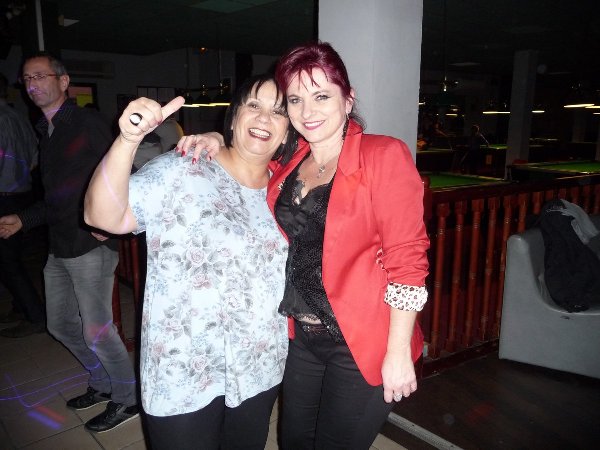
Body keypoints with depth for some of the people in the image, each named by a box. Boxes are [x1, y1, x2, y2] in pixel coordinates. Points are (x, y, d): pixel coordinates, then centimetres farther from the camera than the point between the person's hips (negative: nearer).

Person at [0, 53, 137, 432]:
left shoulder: (87, 121, -7)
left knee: (97, 330, -3)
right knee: (61, 325, 17)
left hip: (91, 245, -9)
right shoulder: (45, 132, 17)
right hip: (60, 247, 9)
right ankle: (103, 384, 36)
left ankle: (127, 399, 18)